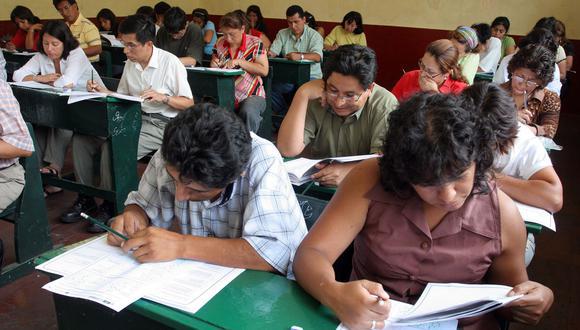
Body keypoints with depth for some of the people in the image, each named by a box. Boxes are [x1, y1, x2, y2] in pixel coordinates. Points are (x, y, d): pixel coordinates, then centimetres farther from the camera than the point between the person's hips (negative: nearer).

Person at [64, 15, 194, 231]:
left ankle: (110, 205, -10)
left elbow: (188, 103, -8)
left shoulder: (170, 63, -10)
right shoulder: (130, 63, 10)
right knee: (81, 138, -7)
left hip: (161, 124, -7)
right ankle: (85, 197, 4)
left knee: (112, 147, -30)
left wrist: (162, 97, -24)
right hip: (134, 118, 8)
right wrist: (104, 92, -1)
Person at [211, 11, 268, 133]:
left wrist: (239, 62, -17)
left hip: (251, 95, -3)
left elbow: (264, 70, -12)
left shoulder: (255, 43, -2)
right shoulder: (220, 44, 9)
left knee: (248, 112, -37)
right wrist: (214, 65, -3)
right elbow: (214, 68, 21)